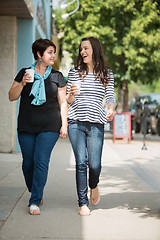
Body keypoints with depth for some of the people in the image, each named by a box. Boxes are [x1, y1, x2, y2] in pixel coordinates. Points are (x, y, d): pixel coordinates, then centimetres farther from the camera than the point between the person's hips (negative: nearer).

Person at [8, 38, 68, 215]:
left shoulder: (57, 76, 7)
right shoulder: (24, 73, 7)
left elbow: (63, 102, 10)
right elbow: (12, 97, 5)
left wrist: (64, 125, 3)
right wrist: (22, 84, -12)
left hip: (49, 127, -1)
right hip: (26, 127, 1)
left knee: (41, 162, -10)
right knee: (28, 163, 3)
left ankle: (35, 202, -5)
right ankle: (35, 192, 29)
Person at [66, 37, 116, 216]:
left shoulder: (107, 74, 10)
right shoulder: (75, 72, 9)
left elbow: (110, 97, 3)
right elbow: (68, 100, 11)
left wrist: (111, 109, -18)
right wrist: (71, 95, -12)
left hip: (96, 123, 0)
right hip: (76, 122, 0)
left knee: (94, 164, -5)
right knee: (81, 162, -5)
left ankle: (94, 186, 30)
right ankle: (83, 203, 5)